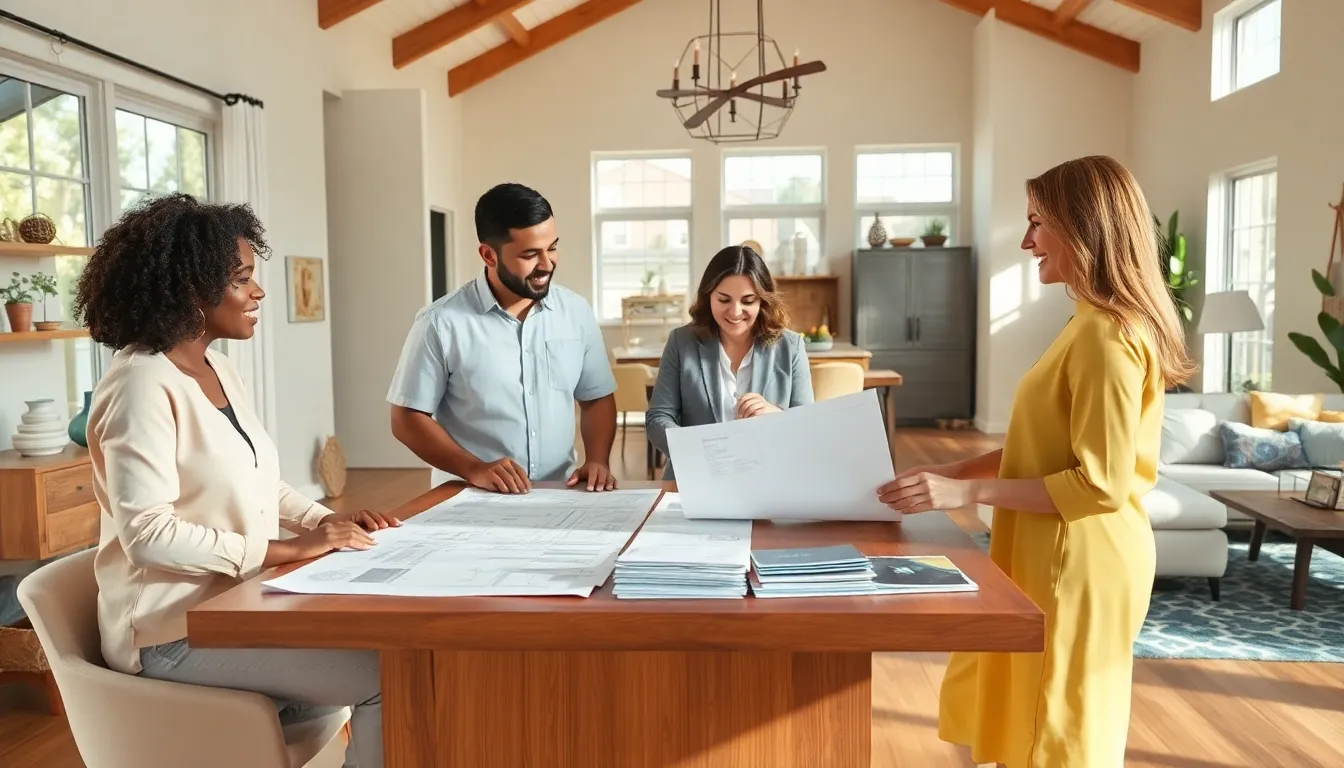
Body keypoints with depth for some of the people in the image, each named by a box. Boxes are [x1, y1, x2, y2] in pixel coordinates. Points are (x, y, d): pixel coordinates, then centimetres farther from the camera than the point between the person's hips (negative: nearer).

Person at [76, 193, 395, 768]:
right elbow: (147, 536, -25)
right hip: (175, 630, -8)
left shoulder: (217, 370, 8)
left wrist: (327, 519, 0)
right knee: (394, 672, -16)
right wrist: (287, 549, -23)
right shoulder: (141, 386, -19)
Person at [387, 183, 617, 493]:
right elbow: (408, 418, -3)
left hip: (559, 495, 3)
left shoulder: (576, 311, 4)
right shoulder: (441, 323, -7)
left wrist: (597, 460, -4)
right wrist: (473, 468, -15)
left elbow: (597, 398, 12)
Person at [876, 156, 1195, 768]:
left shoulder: (1108, 334, -21)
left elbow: (1101, 484, -24)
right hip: (1055, 560, 9)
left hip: (1079, 567, -9)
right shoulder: (1092, 324, 11)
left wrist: (967, 492, -24)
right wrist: (951, 472, 6)